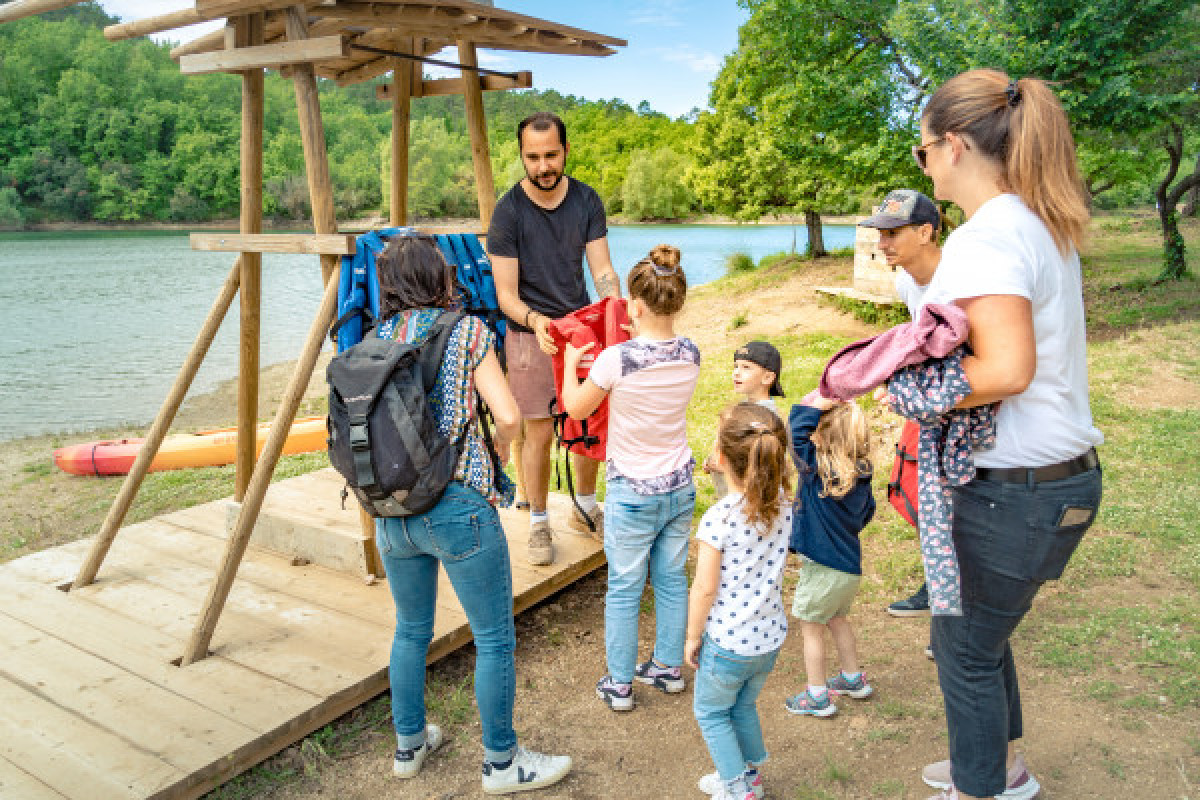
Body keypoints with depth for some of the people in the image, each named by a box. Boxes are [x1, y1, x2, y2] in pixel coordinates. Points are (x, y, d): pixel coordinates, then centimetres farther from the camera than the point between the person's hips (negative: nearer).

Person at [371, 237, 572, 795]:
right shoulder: (466, 330, -6)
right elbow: (508, 416, -13)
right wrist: (498, 450, 7)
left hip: (391, 509, 6)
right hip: (457, 506, -6)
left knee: (411, 631, 23)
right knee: (495, 639, 9)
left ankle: (409, 745, 39)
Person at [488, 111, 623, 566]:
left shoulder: (587, 201, -2)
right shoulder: (508, 211, -14)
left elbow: (601, 269, -7)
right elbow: (506, 294, -15)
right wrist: (535, 320, -36)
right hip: (530, 331, -4)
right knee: (539, 433, -1)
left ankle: (585, 510, 33)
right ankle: (539, 523, 18)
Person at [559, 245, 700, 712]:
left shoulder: (616, 359, -22)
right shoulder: (690, 355, -6)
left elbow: (576, 408, -6)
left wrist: (570, 363, 10)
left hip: (633, 493, -5)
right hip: (680, 486, 5)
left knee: (623, 590, 10)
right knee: (671, 580, 18)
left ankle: (619, 685, 22)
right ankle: (668, 667, 33)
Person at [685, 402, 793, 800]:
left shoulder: (718, 519, -26)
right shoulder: (782, 503, -10)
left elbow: (704, 589, -18)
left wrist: (693, 636, -4)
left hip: (727, 643, -6)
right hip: (770, 636, 6)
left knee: (711, 712, 20)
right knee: (743, 707, 29)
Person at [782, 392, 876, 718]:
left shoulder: (818, 468, -23)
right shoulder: (862, 473, -1)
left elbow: (797, 432, -27)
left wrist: (816, 406, -21)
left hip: (824, 566, -8)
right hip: (850, 564, 8)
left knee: (810, 626, 9)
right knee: (837, 618, 27)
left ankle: (817, 697, 17)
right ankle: (853, 679, 41)